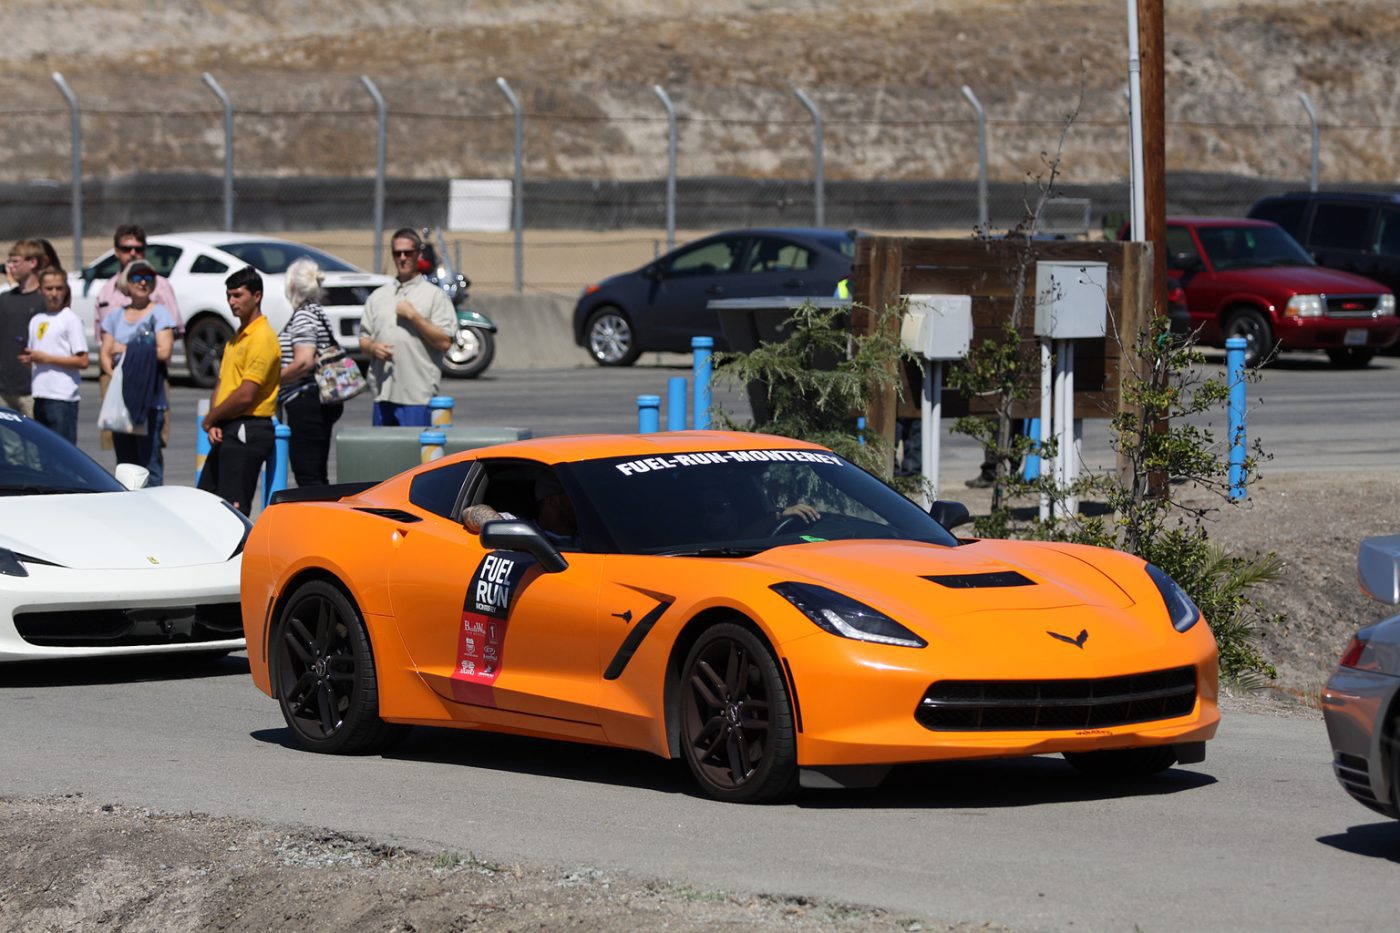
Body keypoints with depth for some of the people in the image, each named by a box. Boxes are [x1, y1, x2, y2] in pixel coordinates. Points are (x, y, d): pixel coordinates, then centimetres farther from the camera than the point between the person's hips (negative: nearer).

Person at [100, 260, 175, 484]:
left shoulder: (159, 314, 2)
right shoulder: (115, 317, 18)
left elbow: (163, 352, -9)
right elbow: (104, 353, 12)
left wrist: (127, 350, -3)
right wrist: (112, 373, -9)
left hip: (150, 397, -5)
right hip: (121, 396, 5)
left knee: (149, 458, -10)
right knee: (124, 459, 5)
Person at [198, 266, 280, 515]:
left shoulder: (263, 338, -13)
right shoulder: (237, 337, 18)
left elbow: (245, 395, -19)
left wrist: (209, 420, -7)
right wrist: (214, 424, 0)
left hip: (247, 431, -10)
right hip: (227, 432, 10)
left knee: (234, 508, -11)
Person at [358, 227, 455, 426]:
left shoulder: (435, 295, 2)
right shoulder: (378, 297, 17)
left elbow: (444, 342, -7)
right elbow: (363, 341, 18)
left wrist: (413, 316, -11)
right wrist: (373, 348, -5)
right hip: (383, 393, 5)